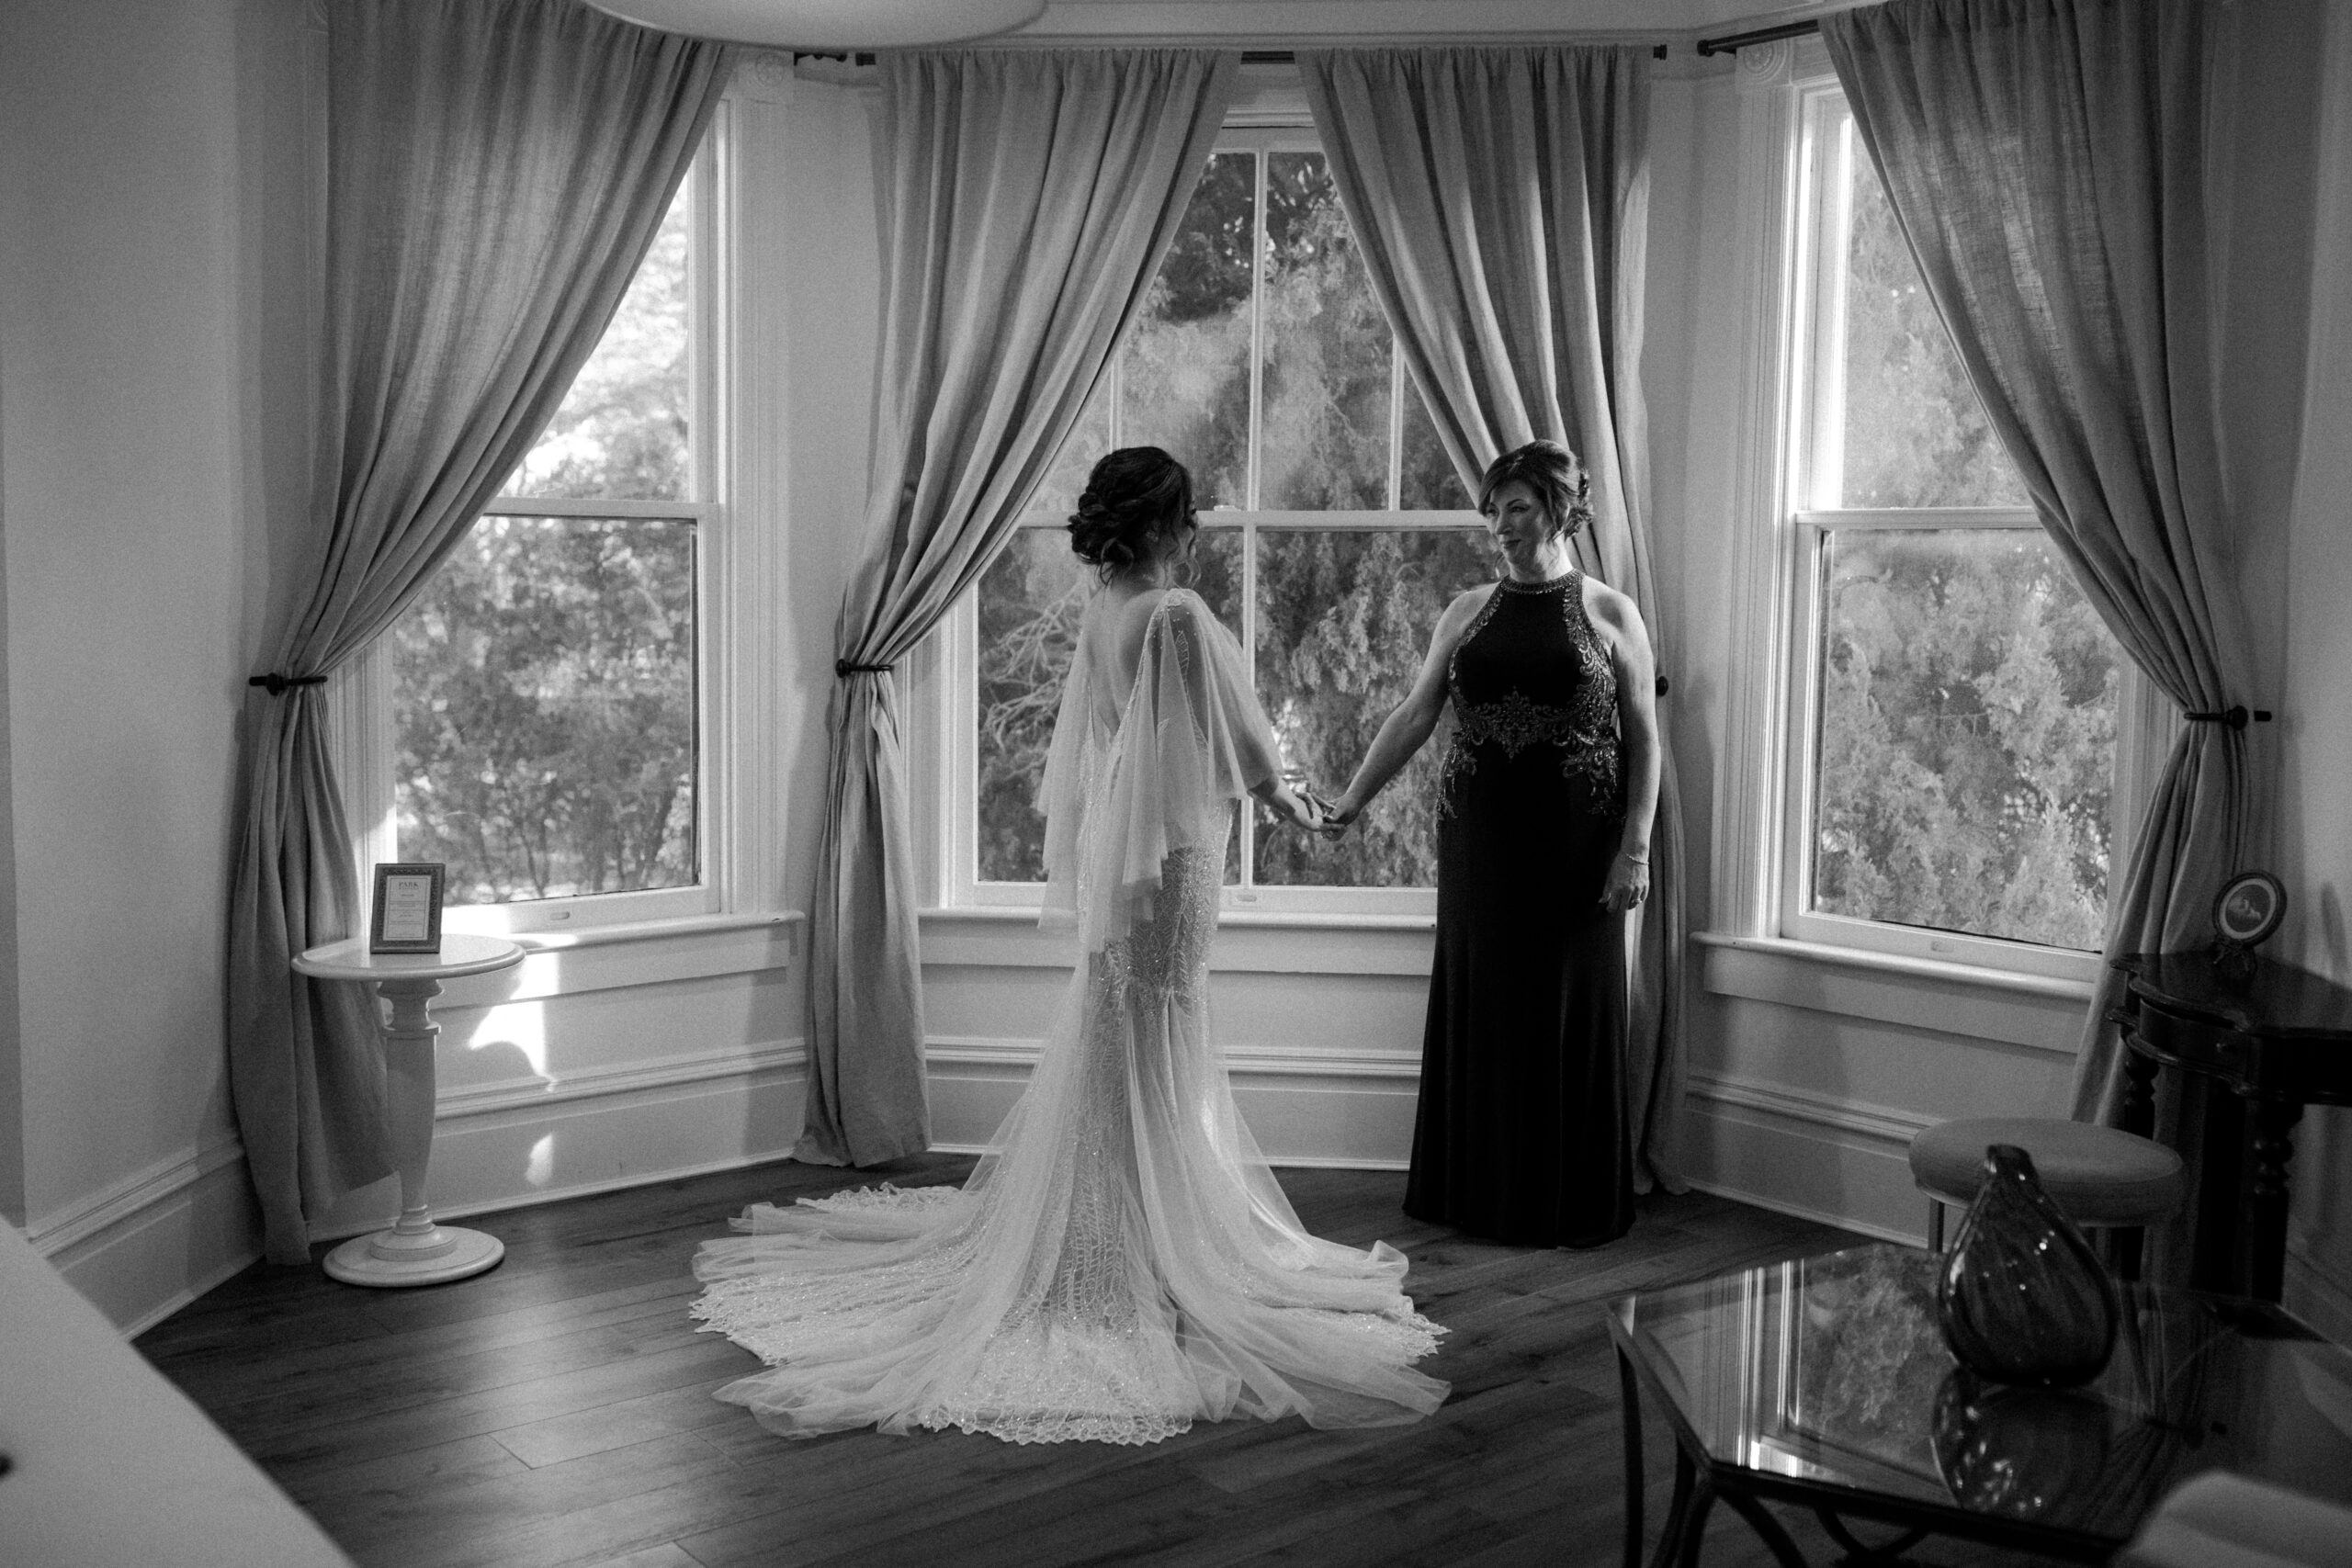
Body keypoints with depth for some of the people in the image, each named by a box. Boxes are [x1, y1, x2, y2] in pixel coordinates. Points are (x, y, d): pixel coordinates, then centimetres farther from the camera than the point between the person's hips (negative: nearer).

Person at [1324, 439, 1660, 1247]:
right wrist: (1351, 799, -3)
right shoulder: (1467, 612, 9)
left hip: (1573, 844, -3)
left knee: (1569, 1008, 2)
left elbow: (1644, 739, -1)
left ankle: (1571, 1203, 14)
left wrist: (1635, 848, -9)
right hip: (1480, 838, 3)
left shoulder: (1610, 614, 1)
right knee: (1478, 1004, 6)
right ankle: (1476, 1190, 18)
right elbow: (1415, 713, 6)